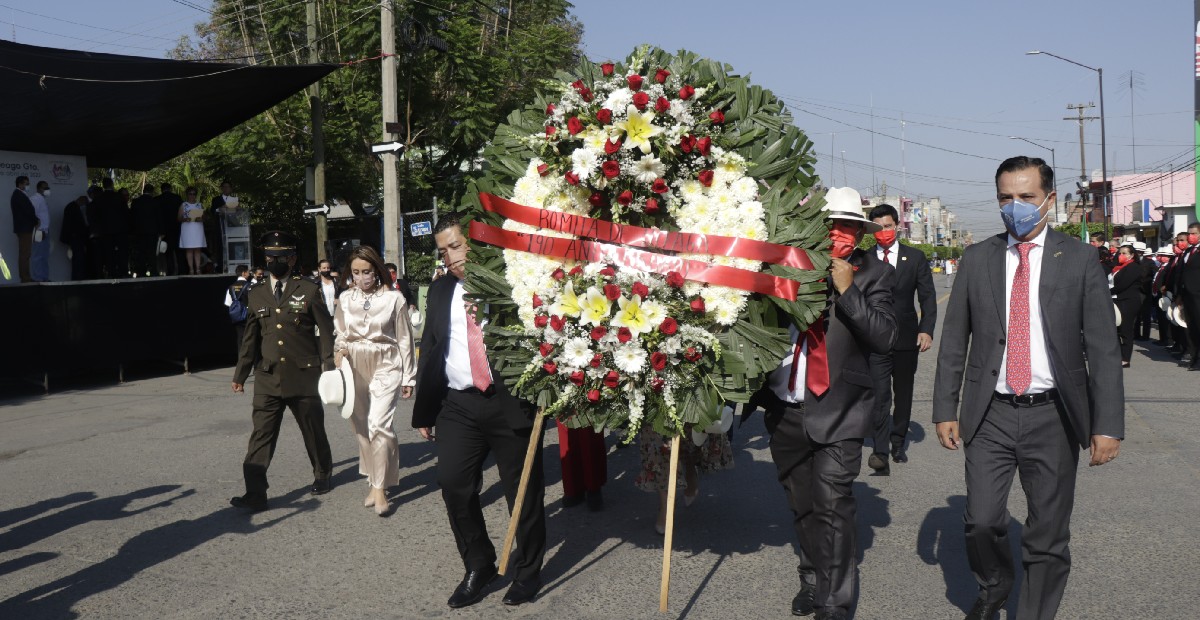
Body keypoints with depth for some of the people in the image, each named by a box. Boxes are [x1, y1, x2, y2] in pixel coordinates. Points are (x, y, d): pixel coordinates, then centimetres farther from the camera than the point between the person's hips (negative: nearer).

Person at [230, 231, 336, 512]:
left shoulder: (309, 291, -1)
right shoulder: (256, 295, 9)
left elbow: (326, 331, 0)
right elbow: (250, 338, 14)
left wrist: (329, 368, -5)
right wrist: (240, 374, 13)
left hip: (304, 376, -2)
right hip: (267, 377, 3)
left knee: (313, 429, 11)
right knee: (261, 435, -5)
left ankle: (322, 475, 33)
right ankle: (255, 494, -6)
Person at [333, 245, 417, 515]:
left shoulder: (393, 298, -5)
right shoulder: (346, 300, 5)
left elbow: (404, 340, 0)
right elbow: (340, 335, 17)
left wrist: (408, 378, 2)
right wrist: (339, 351, -6)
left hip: (385, 366, -4)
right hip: (354, 368, 4)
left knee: (379, 425, -17)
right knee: (362, 428, 9)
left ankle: (380, 488, -9)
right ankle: (374, 480, 23)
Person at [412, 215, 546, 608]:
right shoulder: (440, 291, 12)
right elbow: (429, 351, 15)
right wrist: (424, 411, 12)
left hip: (511, 401, -4)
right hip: (458, 405, 4)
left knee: (523, 490, 5)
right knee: (453, 485, -3)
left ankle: (528, 571, 22)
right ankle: (478, 566, 17)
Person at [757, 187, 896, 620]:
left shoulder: (872, 274, -4)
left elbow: (885, 338, -15)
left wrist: (848, 291, -22)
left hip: (836, 412, -4)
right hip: (784, 410, 4)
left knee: (831, 505, -8)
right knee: (802, 504, 17)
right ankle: (813, 579, 34)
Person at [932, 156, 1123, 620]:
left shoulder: (1080, 260, 0)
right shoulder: (978, 259, 5)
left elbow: (1103, 348, -3)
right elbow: (954, 340, 7)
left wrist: (1107, 424, -9)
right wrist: (945, 409, 2)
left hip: (1052, 416, -1)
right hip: (990, 414, 1)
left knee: (1048, 535, 6)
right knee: (981, 522, -1)